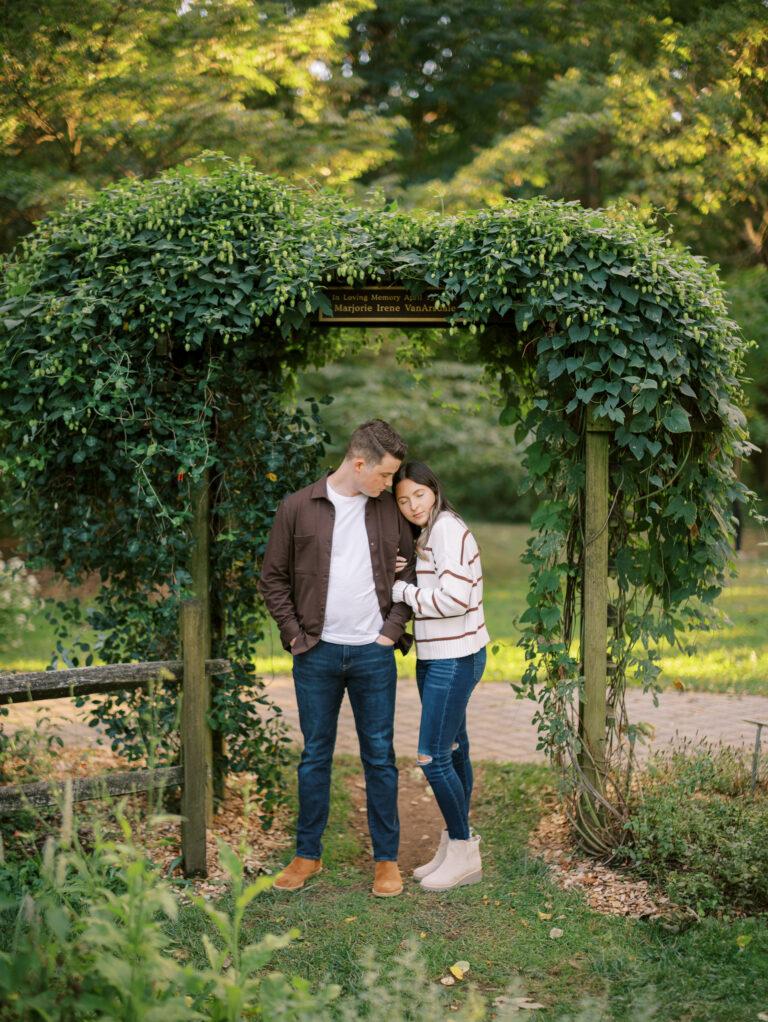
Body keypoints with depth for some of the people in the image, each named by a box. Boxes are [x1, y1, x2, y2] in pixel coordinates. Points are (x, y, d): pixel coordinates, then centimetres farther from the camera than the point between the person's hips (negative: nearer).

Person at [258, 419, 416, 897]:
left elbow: (410, 573, 10)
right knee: (315, 756, 10)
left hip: (374, 653, 1)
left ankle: (387, 858, 17)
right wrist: (294, 633, -3)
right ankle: (308, 854, 22)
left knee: (380, 757, 6)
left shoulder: (390, 510, 3)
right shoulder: (298, 508, -3)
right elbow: (273, 578, 4)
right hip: (317, 654, -1)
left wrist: (393, 629, 0)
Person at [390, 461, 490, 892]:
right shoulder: (428, 534, 14)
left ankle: (464, 853, 6)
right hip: (436, 657, 10)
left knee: (433, 757, -7)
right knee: (452, 752, 15)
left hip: (455, 659, -10)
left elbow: (455, 598, -24)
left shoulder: (448, 529, -16)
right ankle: (455, 848, 24)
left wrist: (403, 591, -13)